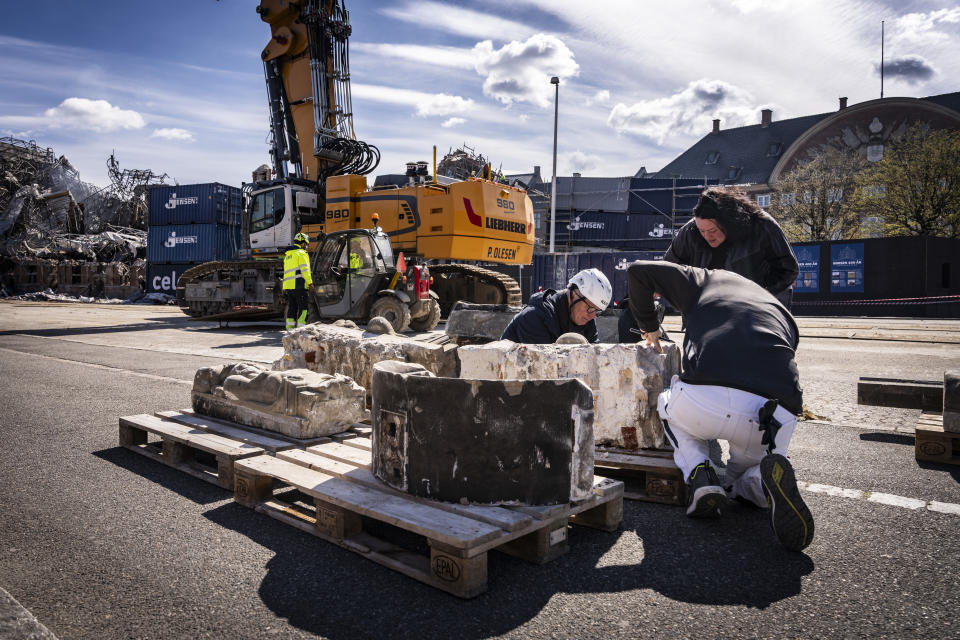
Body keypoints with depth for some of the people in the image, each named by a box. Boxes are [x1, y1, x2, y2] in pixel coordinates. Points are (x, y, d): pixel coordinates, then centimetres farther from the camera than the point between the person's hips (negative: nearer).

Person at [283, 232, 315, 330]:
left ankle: (290, 328, 9)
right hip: (299, 285, -8)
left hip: (288, 285, 8)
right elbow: (305, 270, -13)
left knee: (291, 308, 11)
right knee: (303, 308, -7)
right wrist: (310, 283, -13)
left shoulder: (287, 255, 23)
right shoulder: (301, 253, -5)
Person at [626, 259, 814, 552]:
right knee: (744, 483, 32)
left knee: (667, 406, 34)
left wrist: (649, 326, 39)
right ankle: (768, 477, -4)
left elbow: (637, 271, 26)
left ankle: (698, 473, 8)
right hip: (777, 415, 3)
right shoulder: (781, 310, 34)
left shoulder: (705, 279, 25)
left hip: (705, 400, -3)